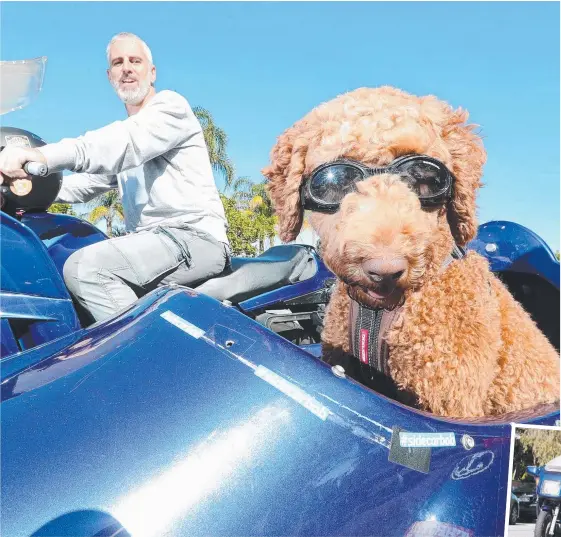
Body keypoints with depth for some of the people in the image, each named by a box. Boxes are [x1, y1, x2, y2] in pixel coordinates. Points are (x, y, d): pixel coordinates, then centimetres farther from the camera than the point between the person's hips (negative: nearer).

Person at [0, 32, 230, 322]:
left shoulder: (170, 104, -1)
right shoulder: (125, 130, 26)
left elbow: (130, 142, -21)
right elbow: (87, 183, 25)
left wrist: (45, 154, -34)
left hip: (195, 237, -9)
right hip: (153, 241, 9)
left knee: (84, 267, -25)